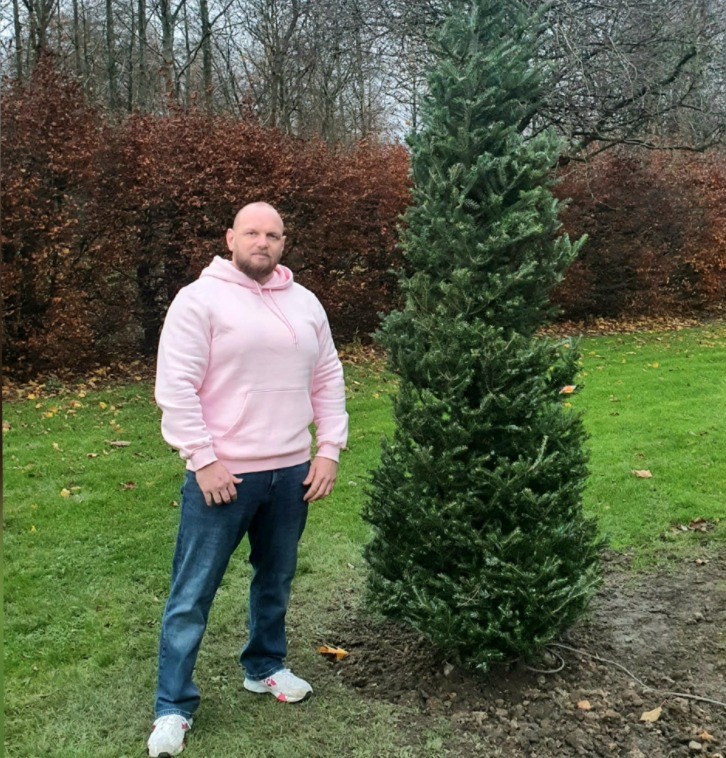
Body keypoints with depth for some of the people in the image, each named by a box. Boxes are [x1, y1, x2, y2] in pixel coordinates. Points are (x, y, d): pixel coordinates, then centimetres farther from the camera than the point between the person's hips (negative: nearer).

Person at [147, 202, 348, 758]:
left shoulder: (305, 303, 9)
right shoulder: (200, 298, -8)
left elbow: (328, 382, 12)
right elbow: (176, 387, -12)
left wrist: (329, 450, 4)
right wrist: (203, 460, -16)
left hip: (292, 472, 5)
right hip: (222, 474, -5)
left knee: (276, 577, 19)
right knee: (193, 593, 3)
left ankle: (265, 667, 41)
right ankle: (174, 706, 18)